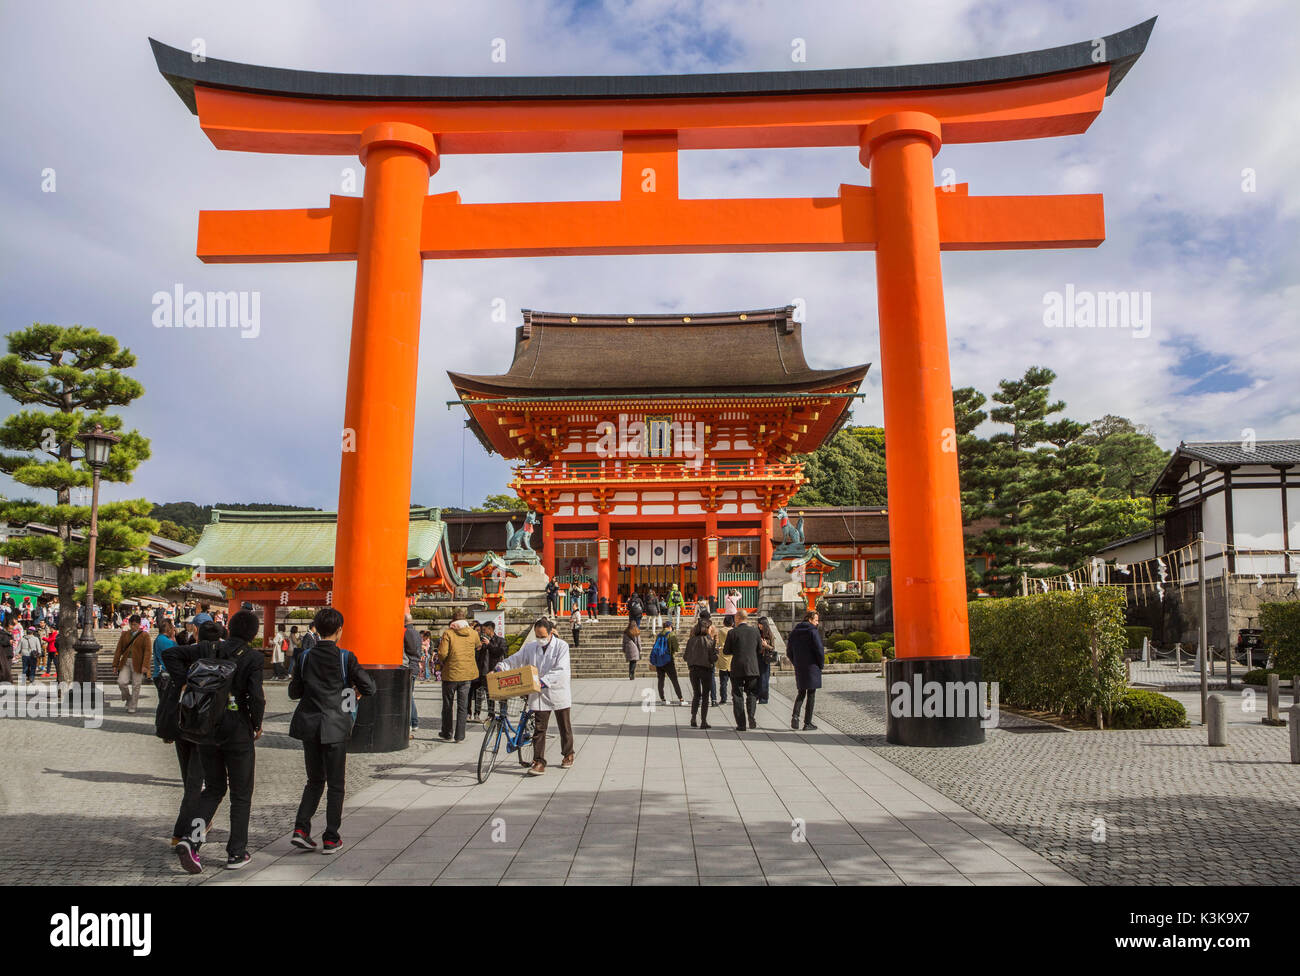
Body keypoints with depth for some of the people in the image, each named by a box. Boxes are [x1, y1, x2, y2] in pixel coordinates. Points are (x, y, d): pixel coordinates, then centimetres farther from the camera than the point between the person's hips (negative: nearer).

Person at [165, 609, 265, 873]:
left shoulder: (209, 649, 3)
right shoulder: (253, 657, -11)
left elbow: (170, 654, 1)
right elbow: (256, 696, -17)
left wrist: (185, 683, 1)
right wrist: (257, 725, -2)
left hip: (207, 729, 4)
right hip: (238, 731, -4)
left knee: (213, 789, 19)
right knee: (241, 793, 10)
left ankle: (190, 838, -1)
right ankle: (236, 853, 14)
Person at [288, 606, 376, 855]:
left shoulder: (305, 657, 0)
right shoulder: (345, 658, -9)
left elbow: (294, 692, 4)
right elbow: (369, 686, -10)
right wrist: (358, 693, 10)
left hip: (309, 725, 4)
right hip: (334, 727, -4)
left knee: (314, 780, 19)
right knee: (335, 784, 8)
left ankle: (301, 829, 7)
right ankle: (331, 839, 11)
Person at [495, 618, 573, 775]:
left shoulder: (561, 646, -9)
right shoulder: (530, 647, 4)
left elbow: (561, 670, -19)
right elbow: (515, 660, 7)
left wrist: (544, 681, -30)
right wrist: (500, 667, -12)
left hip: (558, 693, -2)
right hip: (539, 694, 2)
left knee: (565, 727, 12)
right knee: (539, 729, -3)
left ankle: (568, 755, 32)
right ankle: (539, 762, -1)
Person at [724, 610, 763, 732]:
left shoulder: (733, 632, -7)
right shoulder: (755, 631, 1)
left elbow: (727, 651, -2)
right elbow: (759, 649, 8)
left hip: (737, 668, -2)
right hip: (752, 668, 2)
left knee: (737, 695, 6)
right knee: (752, 693, 14)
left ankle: (741, 724, 3)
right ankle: (752, 716, -9)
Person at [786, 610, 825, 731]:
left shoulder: (794, 632, 8)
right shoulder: (813, 631, -11)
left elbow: (789, 652, 11)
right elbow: (819, 649, -15)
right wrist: (821, 665, -2)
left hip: (799, 669, 5)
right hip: (812, 667, -5)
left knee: (801, 693, 17)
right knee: (811, 695, 3)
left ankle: (795, 715, -5)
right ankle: (807, 723, 5)